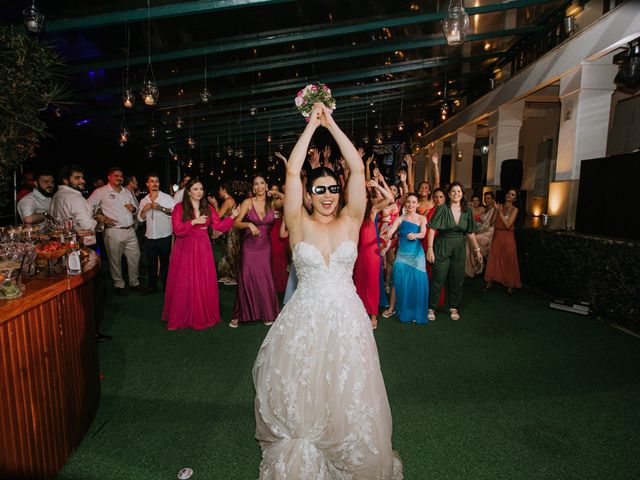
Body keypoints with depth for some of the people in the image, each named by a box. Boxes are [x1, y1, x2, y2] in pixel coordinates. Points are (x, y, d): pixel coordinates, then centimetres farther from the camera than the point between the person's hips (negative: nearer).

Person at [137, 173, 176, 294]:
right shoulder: (143, 201, 10)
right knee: (151, 263, 13)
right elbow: (140, 219, 9)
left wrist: (161, 208, -22)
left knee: (165, 262, 7)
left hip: (164, 237, -4)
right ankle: (151, 286, 27)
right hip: (149, 238, 4)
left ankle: (167, 287, 19)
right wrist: (144, 209, -8)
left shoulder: (167, 198, -4)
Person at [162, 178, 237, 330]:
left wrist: (232, 216, -11)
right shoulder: (179, 208, -2)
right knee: (183, 285, 4)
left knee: (204, 284, 5)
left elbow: (220, 226, 1)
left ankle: (204, 316, 19)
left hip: (203, 250, 3)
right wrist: (194, 221, -19)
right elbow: (177, 230, -11)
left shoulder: (208, 208, 7)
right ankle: (181, 317, 19)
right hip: (185, 250, -2)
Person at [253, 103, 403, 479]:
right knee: (299, 399, 13)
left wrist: (331, 123, -3)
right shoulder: (299, 224, -3)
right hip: (305, 320, -1)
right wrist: (312, 125, -5)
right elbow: (292, 172, -10)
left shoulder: (350, 222, 1)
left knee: (348, 399, 14)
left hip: (347, 320, 1)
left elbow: (358, 169, -6)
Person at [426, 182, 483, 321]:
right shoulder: (442, 209, -8)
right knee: (438, 279, 1)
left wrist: (477, 249, 9)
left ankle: (454, 308, 27)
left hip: (459, 248, 4)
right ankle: (431, 308, 14)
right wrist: (430, 248, -17)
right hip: (442, 247, -4)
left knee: (457, 280, 11)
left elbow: (470, 232, 10)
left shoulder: (467, 211, 3)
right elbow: (432, 229, -11)